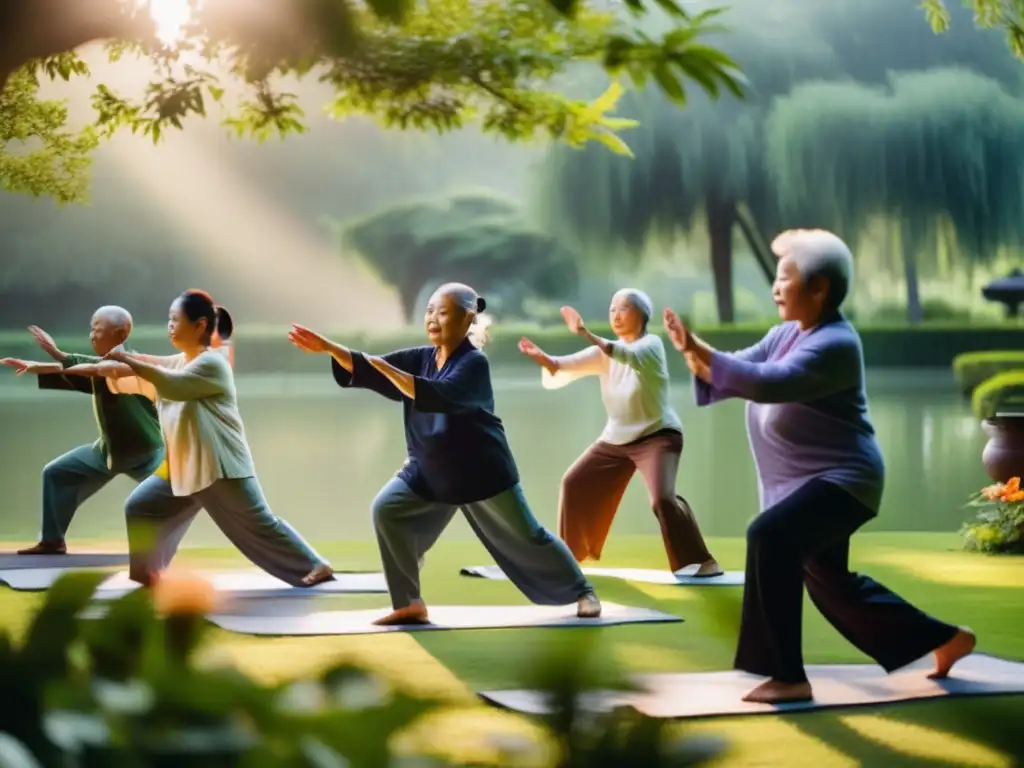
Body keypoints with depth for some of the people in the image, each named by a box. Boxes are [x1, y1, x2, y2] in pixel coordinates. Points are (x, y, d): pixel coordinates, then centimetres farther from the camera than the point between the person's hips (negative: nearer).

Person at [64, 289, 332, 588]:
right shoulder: (176, 362, 12)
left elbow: (173, 385, -28)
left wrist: (128, 361, -31)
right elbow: (136, 382, 16)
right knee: (139, 508, 7)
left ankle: (315, 565, -1)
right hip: (183, 468, 8)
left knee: (258, 525, -8)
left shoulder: (212, 363, -14)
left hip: (220, 467, -8)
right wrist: (100, 370, 3)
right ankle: (147, 574, 16)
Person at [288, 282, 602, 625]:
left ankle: (582, 592, 24)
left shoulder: (474, 363, -20)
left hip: (480, 468, -6)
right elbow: (366, 371, -4)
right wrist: (327, 347, -19)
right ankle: (409, 604, -3)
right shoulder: (422, 357, 0)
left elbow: (437, 396, -37)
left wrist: (385, 368, -42)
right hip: (430, 469, 6)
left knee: (526, 538, 2)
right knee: (387, 509, -11)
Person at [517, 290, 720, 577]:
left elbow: (628, 356, -37)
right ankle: (569, 552, 31)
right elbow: (563, 367, -6)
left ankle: (702, 561, -18)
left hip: (657, 436, -7)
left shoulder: (651, 344, -14)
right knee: (575, 484, 11)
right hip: (615, 439, 7)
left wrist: (586, 334, -48)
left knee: (662, 498, -28)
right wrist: (540, 356, -28)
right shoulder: (604, 352, 2)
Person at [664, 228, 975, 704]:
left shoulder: (835, 345, -21)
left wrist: (699, 350, -34)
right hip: (806, 481, 10)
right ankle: (945, 639, 38)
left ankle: (789, 677, -25)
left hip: (841, 479, -10)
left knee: (769, 538, -31)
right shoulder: (784, 335, 7)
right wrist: (693, 353, -15)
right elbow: (734, 373, 4)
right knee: (830, 583, 20)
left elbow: (766, 382, -34)